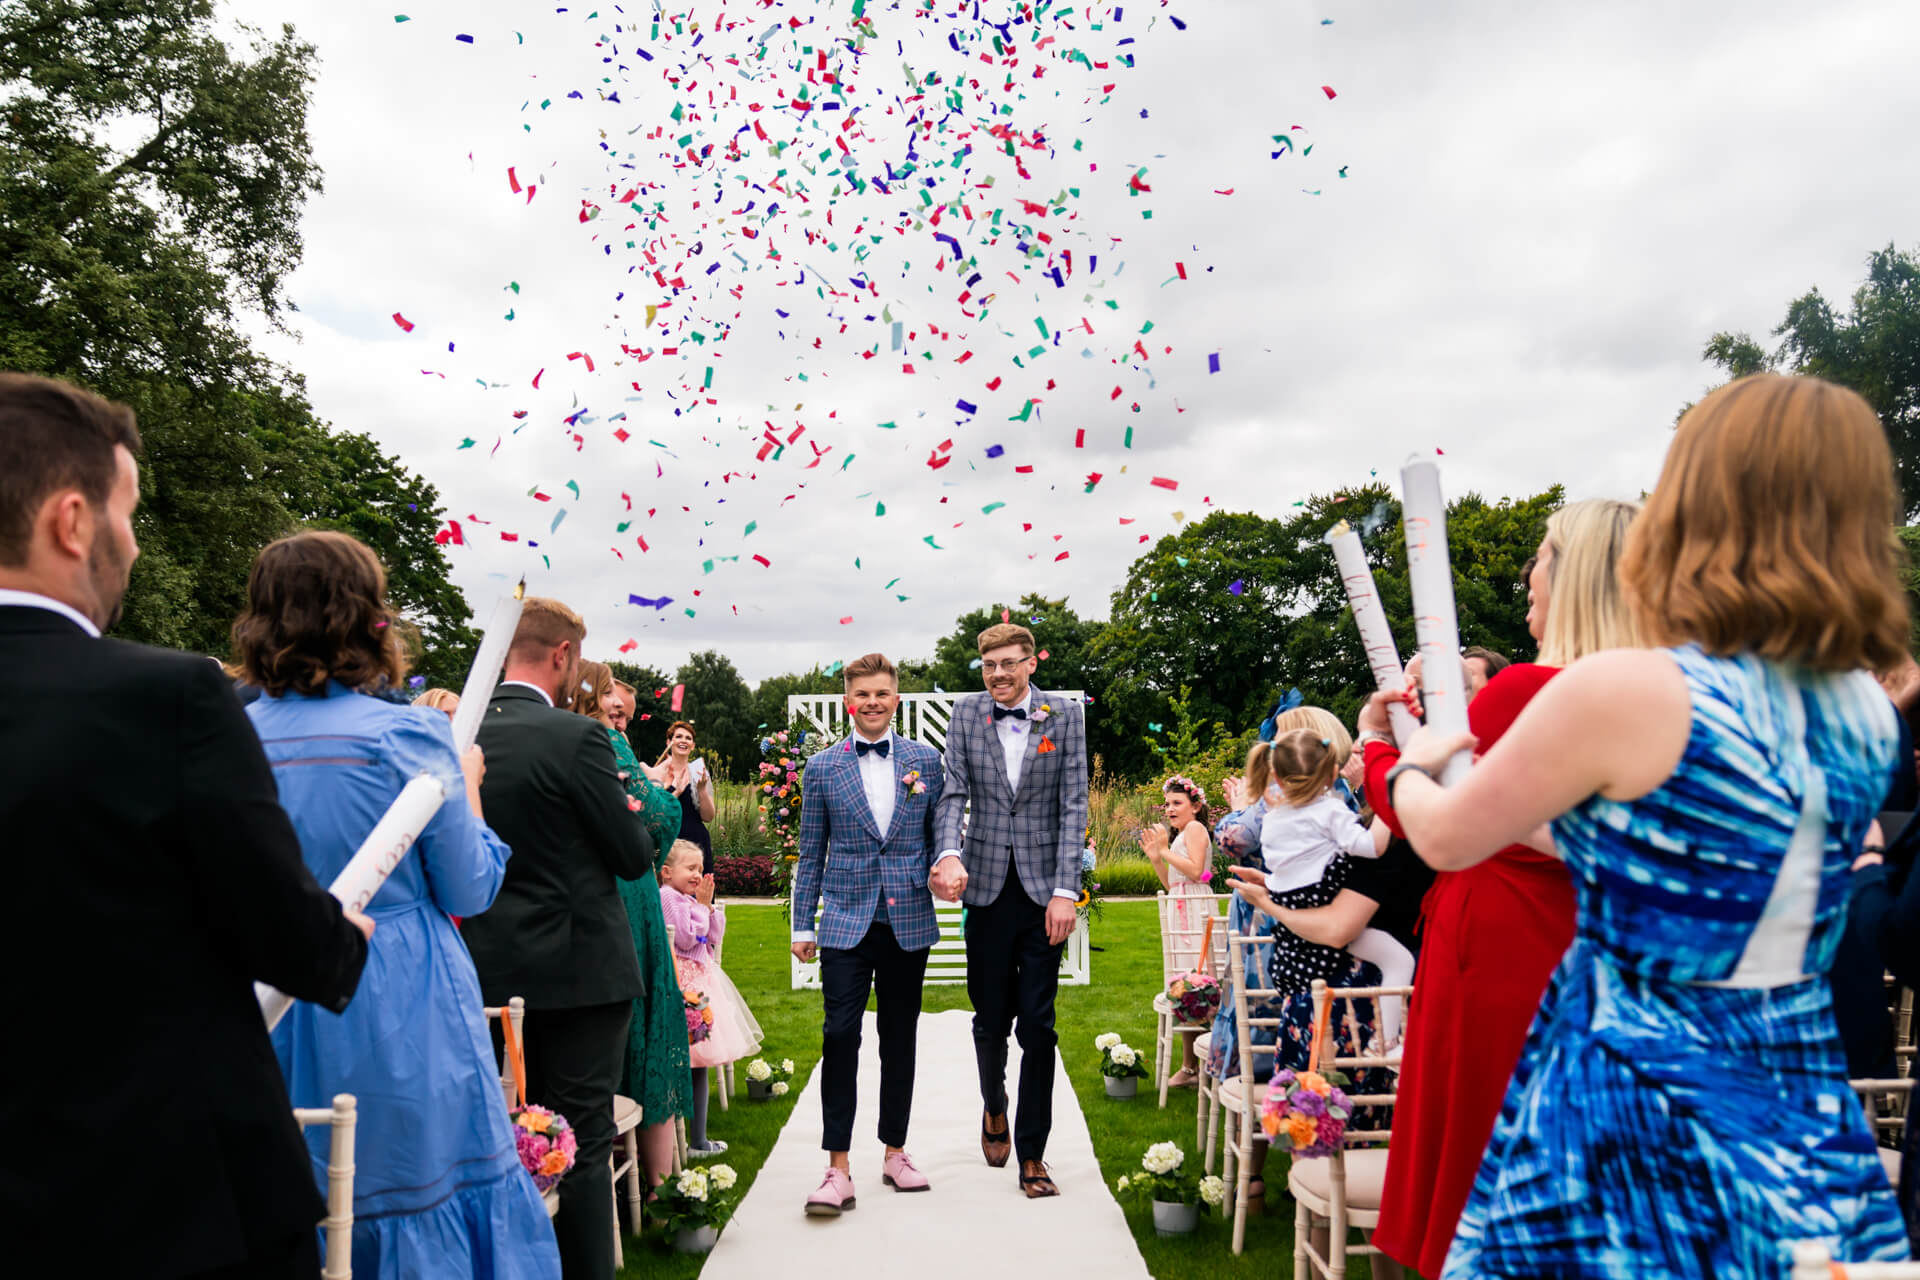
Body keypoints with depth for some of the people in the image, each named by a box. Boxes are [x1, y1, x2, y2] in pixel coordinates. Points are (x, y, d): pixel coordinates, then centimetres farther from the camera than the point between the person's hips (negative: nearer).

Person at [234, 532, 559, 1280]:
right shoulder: (407, 736, -16)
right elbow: (470, 891, -7)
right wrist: (467, 783, 5)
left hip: (274, 1019, 5)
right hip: (397, 1019, -4)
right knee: (421, 1207, 10)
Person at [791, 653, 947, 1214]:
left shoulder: (926, 760, 5)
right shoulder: (822, 768, 3)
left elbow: (940, 832, 10)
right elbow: (811, 853, 7)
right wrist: (803, 925, 5)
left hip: (909, 920, 1)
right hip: (846, 921, -1)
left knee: (899, 1037, 10)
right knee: (840, 1035, -7)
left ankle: (894, 1152, 24)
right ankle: (838, 1168, 1)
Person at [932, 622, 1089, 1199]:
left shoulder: (1066, 715, 0)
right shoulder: (967, 713, 5)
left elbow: (1073, 805, -3)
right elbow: (953, 793, -1)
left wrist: (1064, 891, -11)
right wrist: (949, 854, -21)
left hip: (1043, 890, -1)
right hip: (987, 889, 1)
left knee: (1038, 1025, 0)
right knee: (990, 1018, 11)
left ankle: (1032, 1155, 13)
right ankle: (994, 1108, 40)